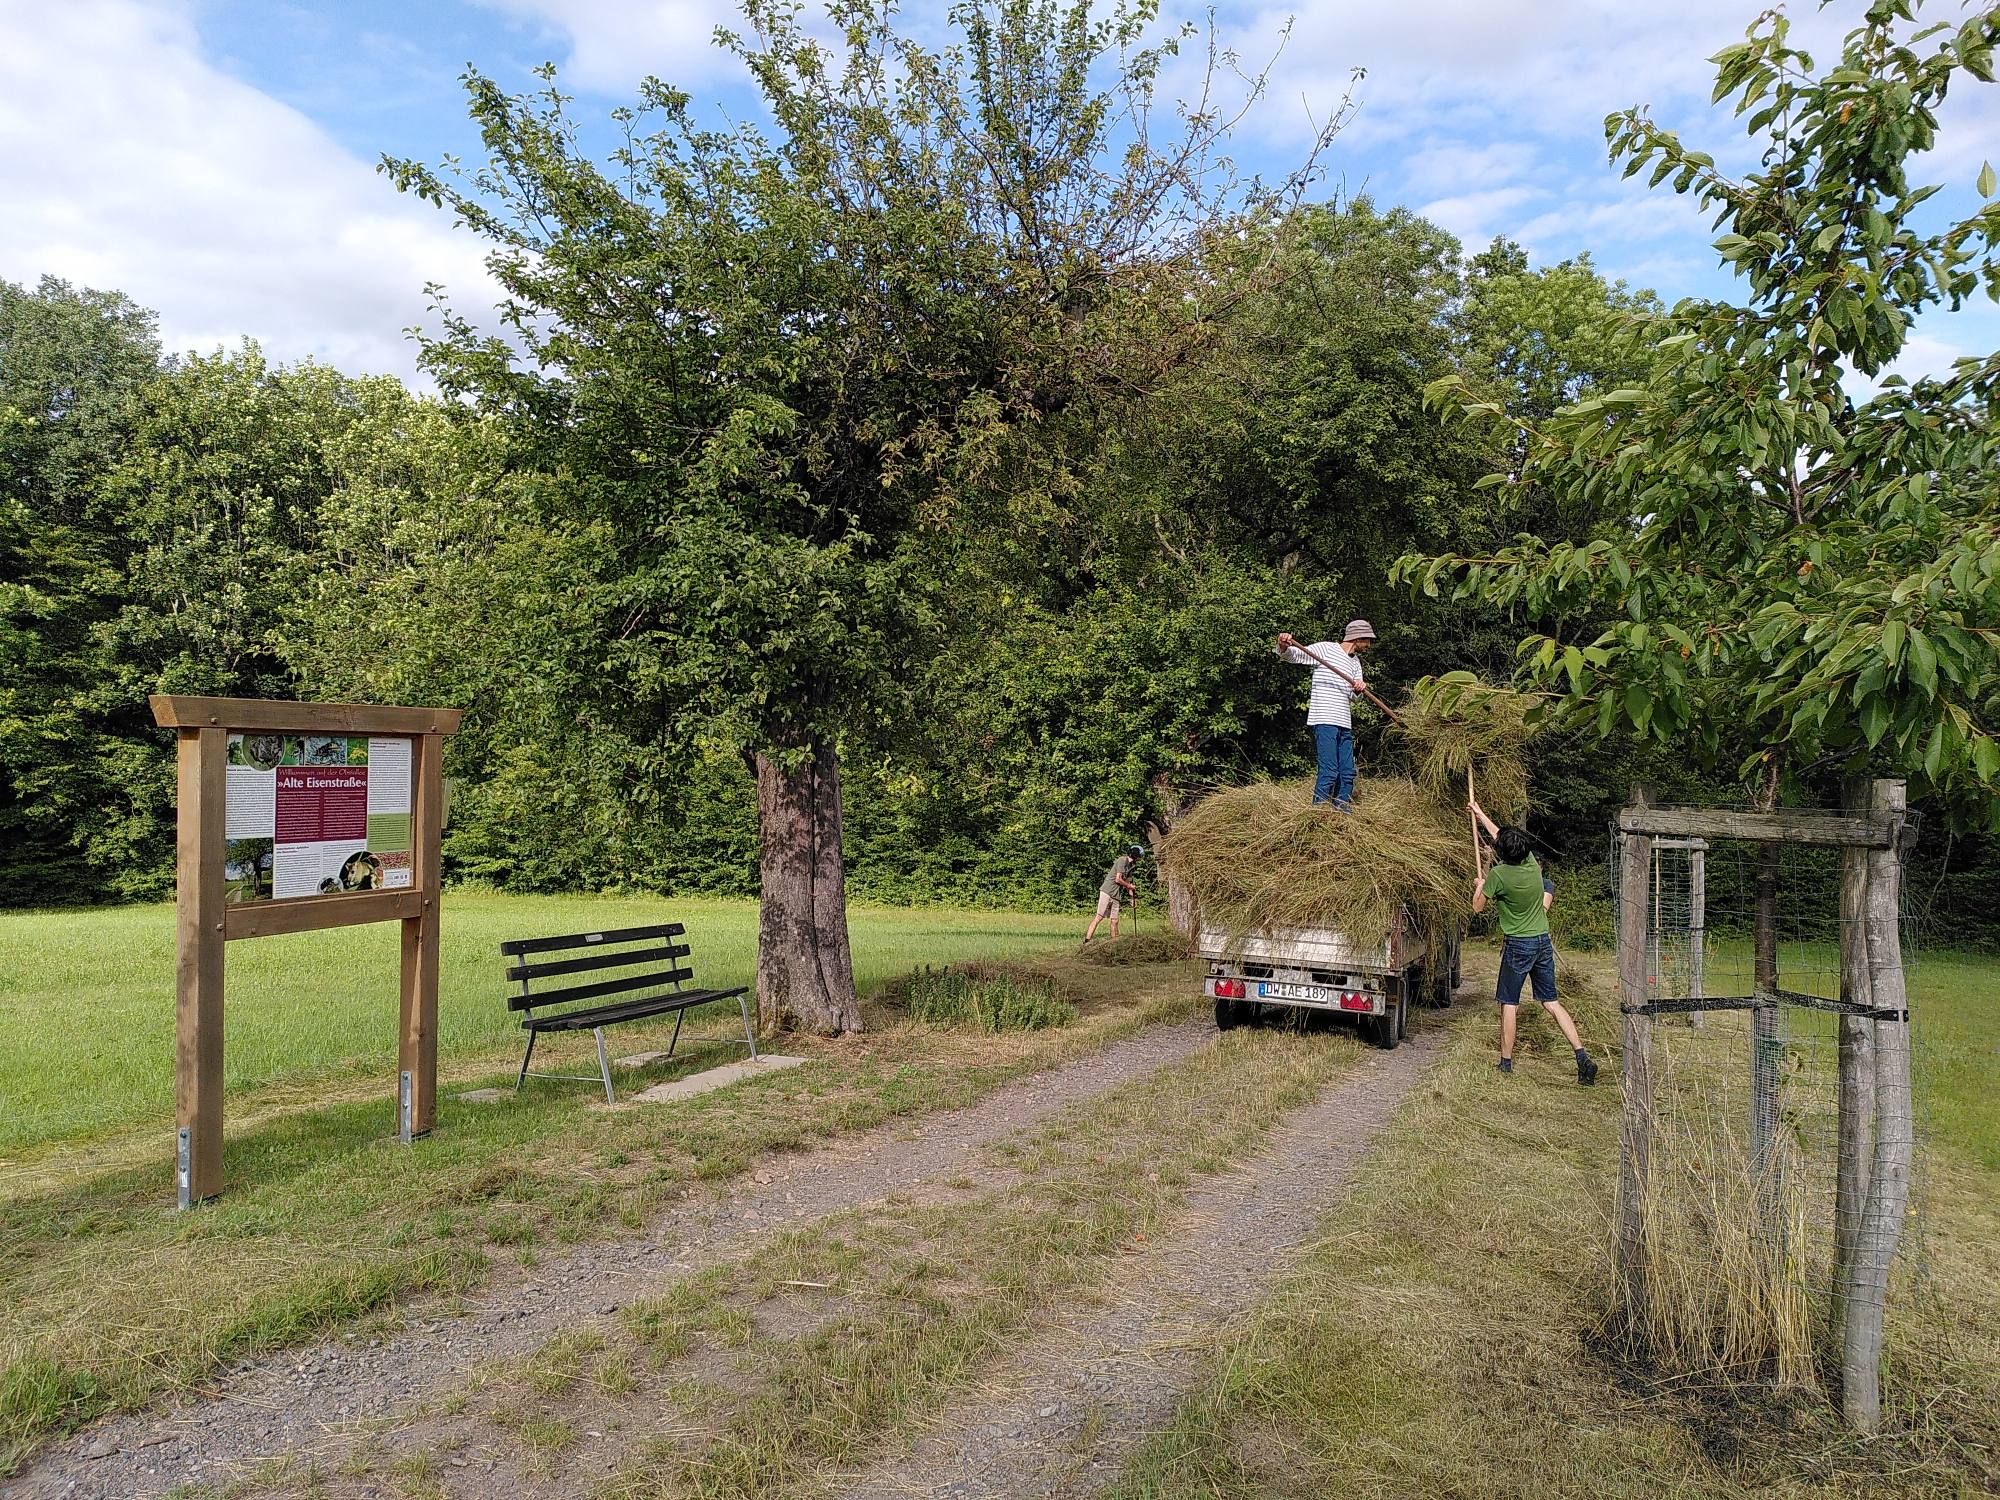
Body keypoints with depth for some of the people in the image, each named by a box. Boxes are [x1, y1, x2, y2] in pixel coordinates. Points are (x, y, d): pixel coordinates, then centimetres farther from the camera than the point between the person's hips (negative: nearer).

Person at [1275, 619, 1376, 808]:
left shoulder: (1356, 661, 22)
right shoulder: (1325, 648, 0)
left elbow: (1355, 697, 16)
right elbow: (1295, 655, -7)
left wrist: (1359, 689, -8)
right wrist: (1283, 647, -29)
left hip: (1345, 723, 8)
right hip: (1325, 720, -8)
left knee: (1347, 773, 8)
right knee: (1329, 772, -14)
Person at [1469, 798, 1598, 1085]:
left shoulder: (1499, 874, -18)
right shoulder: (1532, 862, -1)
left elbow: (1477, 906, -4)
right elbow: (1501, 836, 15)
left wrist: (1480, 885, 14)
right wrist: (1480, 814, 25)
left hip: (1518, 945, -6)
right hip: (1544, 942, 6)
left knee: (1509, 1004, 5)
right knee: (1551, 1002, 11)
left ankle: (1506, 1063, 11)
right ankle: (1582, 1056, 2)